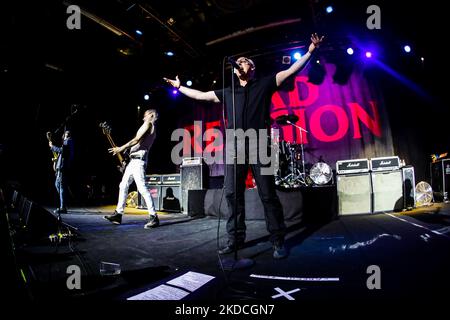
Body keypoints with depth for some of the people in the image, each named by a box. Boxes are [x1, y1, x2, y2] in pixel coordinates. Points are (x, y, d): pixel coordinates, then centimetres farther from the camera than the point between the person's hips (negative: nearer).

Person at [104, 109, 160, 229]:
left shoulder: (148, 124, -3)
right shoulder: (152, 130, 24)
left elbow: (137, 139, -12)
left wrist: (121, 148, -9)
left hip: (138, 159, -11)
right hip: (134, 160, 11)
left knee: (142, 188, -17)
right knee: (123, 185, 11)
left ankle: (153, 217, -18)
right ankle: (118, 214, 16)